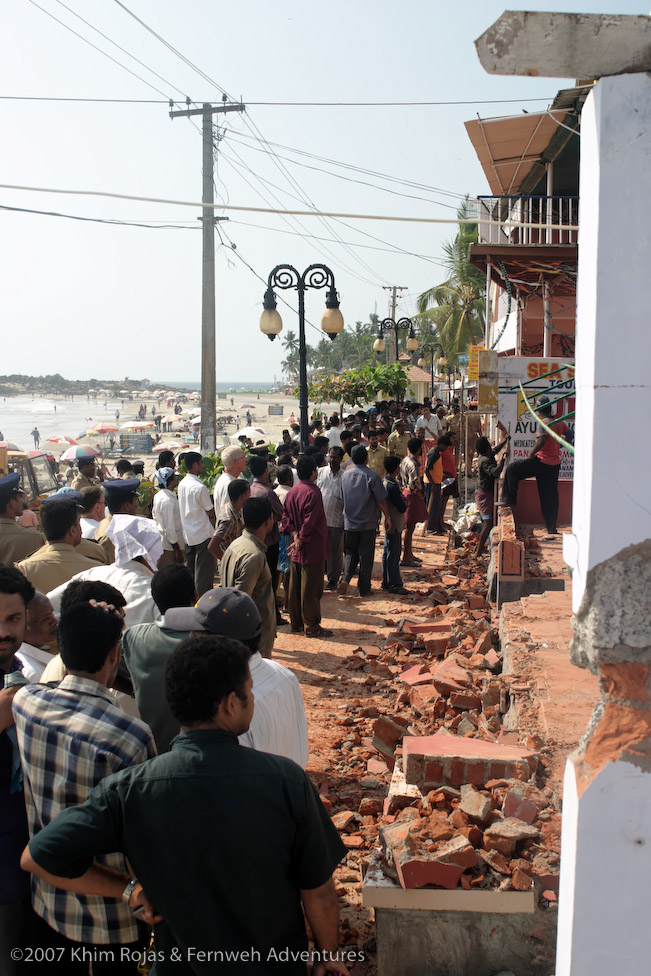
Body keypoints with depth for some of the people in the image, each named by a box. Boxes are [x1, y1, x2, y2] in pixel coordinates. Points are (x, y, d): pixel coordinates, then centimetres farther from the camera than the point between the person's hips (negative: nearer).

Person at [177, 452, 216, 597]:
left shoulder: (182, 484, 5)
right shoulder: (200, 487, -20)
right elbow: (211, 512, -13)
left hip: (188, 535, 8)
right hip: (203, 534, -8)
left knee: (190, 570, 15)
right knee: (204, 571, -1)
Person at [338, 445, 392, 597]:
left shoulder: (345, 475, -2)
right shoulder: (372, 476, -14)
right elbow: (381, 500, -10)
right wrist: (387, 517, 2)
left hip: (349, 522, 3)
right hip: (368, 523, -3)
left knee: (350, 551, 17)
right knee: (366, 555, 7)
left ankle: (345, 578, -5)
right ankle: (364, 589, 14)